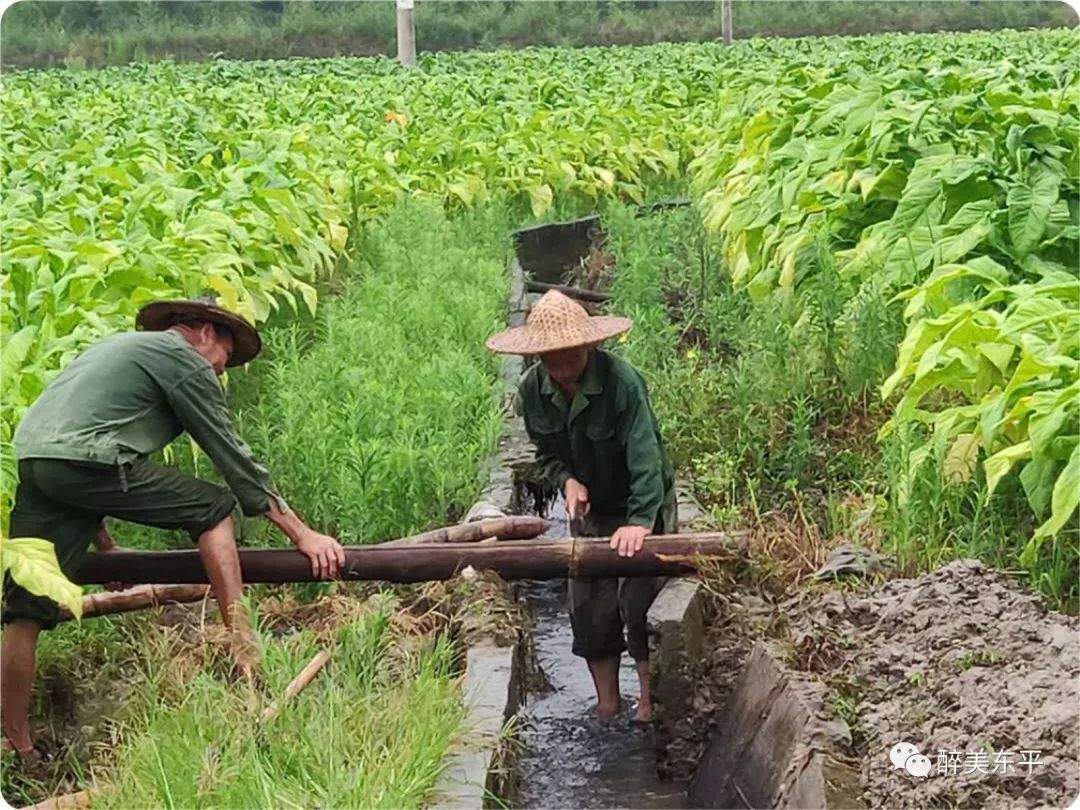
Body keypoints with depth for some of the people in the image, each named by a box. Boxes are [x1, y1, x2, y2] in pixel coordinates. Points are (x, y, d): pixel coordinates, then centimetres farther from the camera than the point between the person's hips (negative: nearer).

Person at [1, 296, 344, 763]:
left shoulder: (118, 346, 35)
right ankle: (244, 650, 2)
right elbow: (232, 456, 5)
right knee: (212, 509, 7)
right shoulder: (186, 361, 9)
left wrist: (105, 545, 41)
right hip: (88, 463, -8)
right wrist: (302, 534, 9)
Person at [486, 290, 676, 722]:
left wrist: (640, 520, -43)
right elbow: (546, 453, 3)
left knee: (641, 603, -5)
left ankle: (649, 702, 12)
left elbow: (645, 458, -32)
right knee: (589, 607, 6)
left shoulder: (621, 381, -28)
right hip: (588, 508, 5)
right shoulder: (532, 390, -10)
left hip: (643, 505, -5)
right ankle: (607, 702, 20)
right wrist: (567, 480, -19)